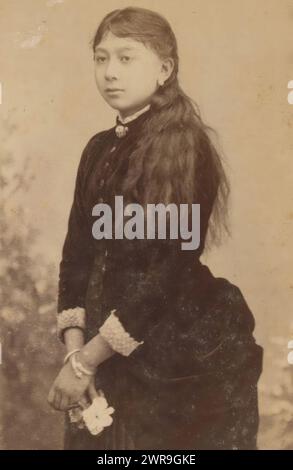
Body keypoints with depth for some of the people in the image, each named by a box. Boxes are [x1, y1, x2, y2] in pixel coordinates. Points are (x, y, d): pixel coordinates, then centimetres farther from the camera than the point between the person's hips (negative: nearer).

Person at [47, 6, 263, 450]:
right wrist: (75, 348, -6)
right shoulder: (100, 149, 7)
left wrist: (86, 360, -17)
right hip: (110, 354, 6)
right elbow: (78, 252, 5)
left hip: (183, 354, -6)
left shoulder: (184, 148, -15)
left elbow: (168, 269, -20)